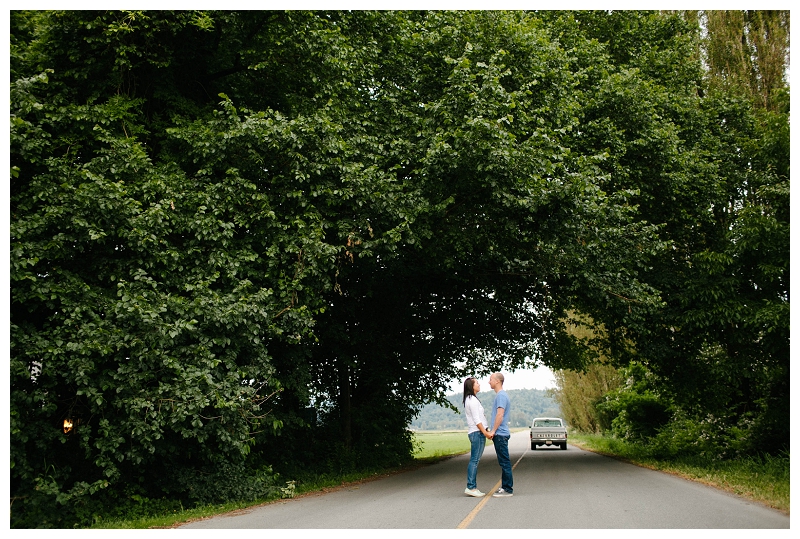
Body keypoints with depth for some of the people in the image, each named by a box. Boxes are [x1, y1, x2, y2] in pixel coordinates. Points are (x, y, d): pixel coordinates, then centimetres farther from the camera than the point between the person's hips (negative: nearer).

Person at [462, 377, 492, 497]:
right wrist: (485, 432, -15)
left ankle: (473, 487, 9)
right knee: (474, 460, -9)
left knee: (474, 460, 8)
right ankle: (470, 487, -10)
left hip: (476, 433, 10)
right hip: (477, 432, -10)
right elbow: (476, 420, -17)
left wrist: (485, 431, 19)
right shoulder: (472, 400, -12)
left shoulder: (470, 399, 19)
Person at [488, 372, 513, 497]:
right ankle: (505, 487, 16)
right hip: (500, 434, 10)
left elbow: (500, 415, -22)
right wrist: (493, 431, 20)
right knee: (503, 462, 12)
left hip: (500, 434, -10)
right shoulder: (500, 395, 19)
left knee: (504, 462, -7)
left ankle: (508, 489, -4)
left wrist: (493, 431, -18)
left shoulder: (501, 395, -14)